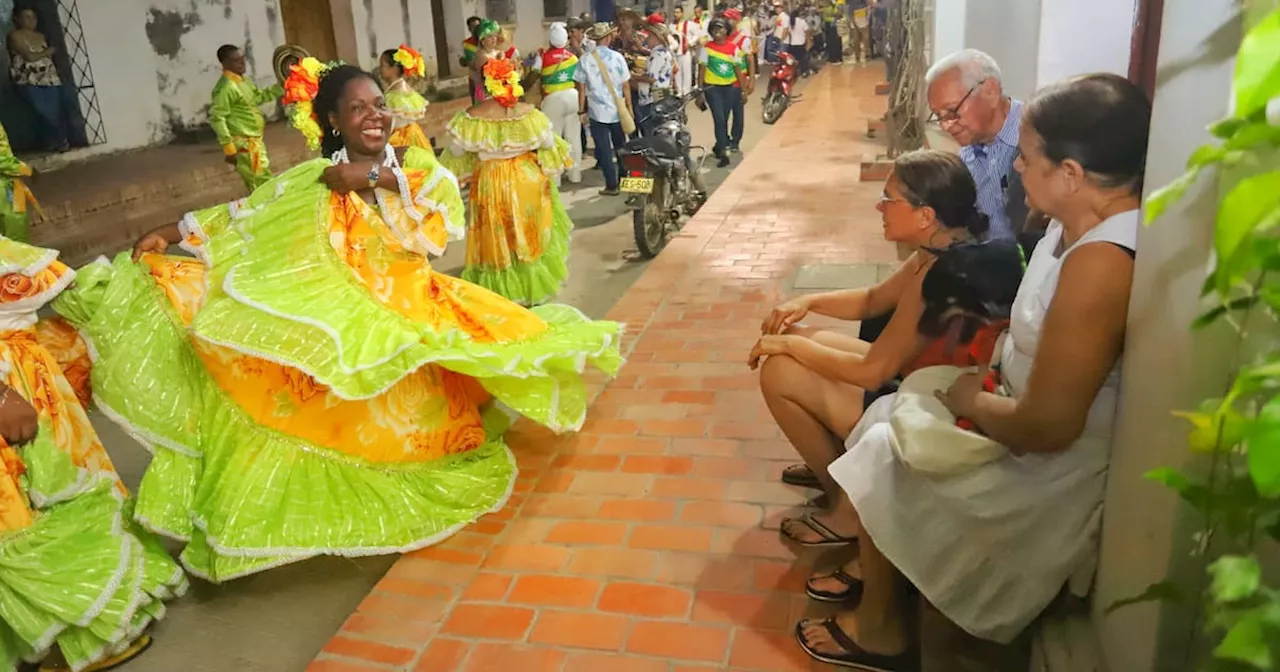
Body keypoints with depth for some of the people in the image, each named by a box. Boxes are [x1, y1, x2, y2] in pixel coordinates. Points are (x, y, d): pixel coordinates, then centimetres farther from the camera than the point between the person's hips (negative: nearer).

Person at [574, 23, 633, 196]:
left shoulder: (585, 59, -6)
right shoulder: (617, 57, -5)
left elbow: (582, 88, -5)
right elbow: (626, 85, -3)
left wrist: (582, 111, 3)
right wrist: (629, 107, 7)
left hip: (597, 111, -1)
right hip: (617, 110, 2)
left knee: (604, 149, 3)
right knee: (620, 146, 18)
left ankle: (611, 185, 3)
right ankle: (624, 179, 29)